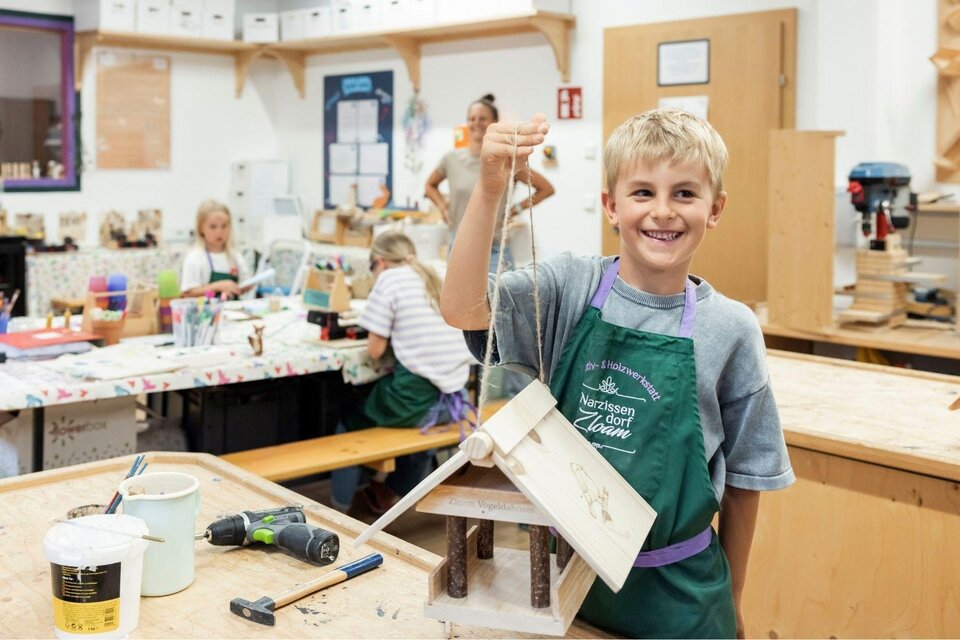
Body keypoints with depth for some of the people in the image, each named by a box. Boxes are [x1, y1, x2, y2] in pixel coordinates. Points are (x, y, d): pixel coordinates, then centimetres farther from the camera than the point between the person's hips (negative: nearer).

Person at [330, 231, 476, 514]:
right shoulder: (438, 278, 13)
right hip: (454, 400, 6)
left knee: (350, 423, 21)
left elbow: (375, 350, -4)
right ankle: (398, 489, 52)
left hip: (414, 403, -6)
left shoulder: (389, 280, -5)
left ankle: (340, 507, 27)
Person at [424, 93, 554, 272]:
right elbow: (430, 185, 24)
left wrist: (515, 209, -1)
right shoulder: (452, 159, 4)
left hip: (494, 252, -3)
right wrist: (443, 208, 9)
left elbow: (546, 188, 3)